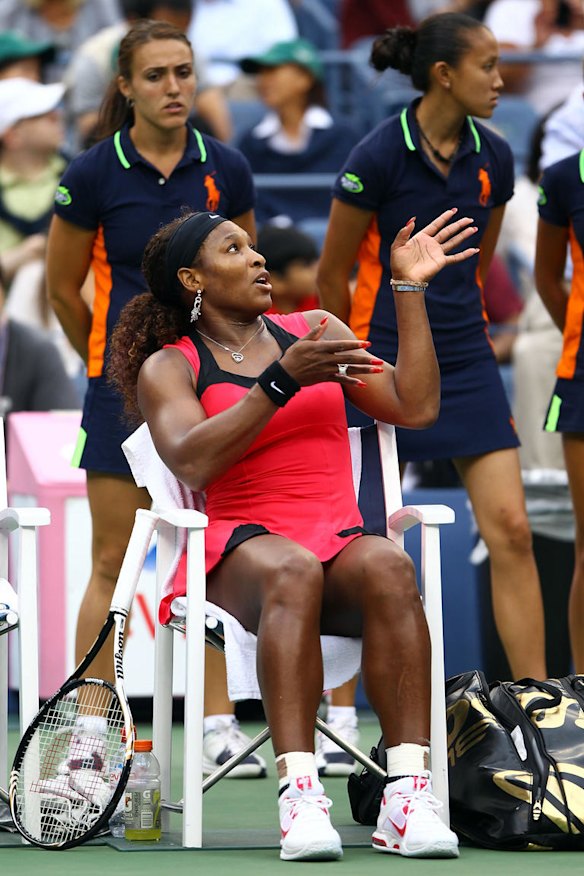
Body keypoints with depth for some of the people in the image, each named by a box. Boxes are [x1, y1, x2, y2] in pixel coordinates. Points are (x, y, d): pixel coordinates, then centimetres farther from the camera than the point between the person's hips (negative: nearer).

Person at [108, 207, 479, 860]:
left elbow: (415, 407, 13)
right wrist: (284, 380, -15)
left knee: (388, 568, -34)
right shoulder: (168, 368, 10)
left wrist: (410, 289, 12)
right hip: (237, 548, -3)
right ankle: (300, 795, -50)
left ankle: (407, 797, -43)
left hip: (341, 538, 3)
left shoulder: (315, 330, 22)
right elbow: (191, 463, -10)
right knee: (291, 572, -39)